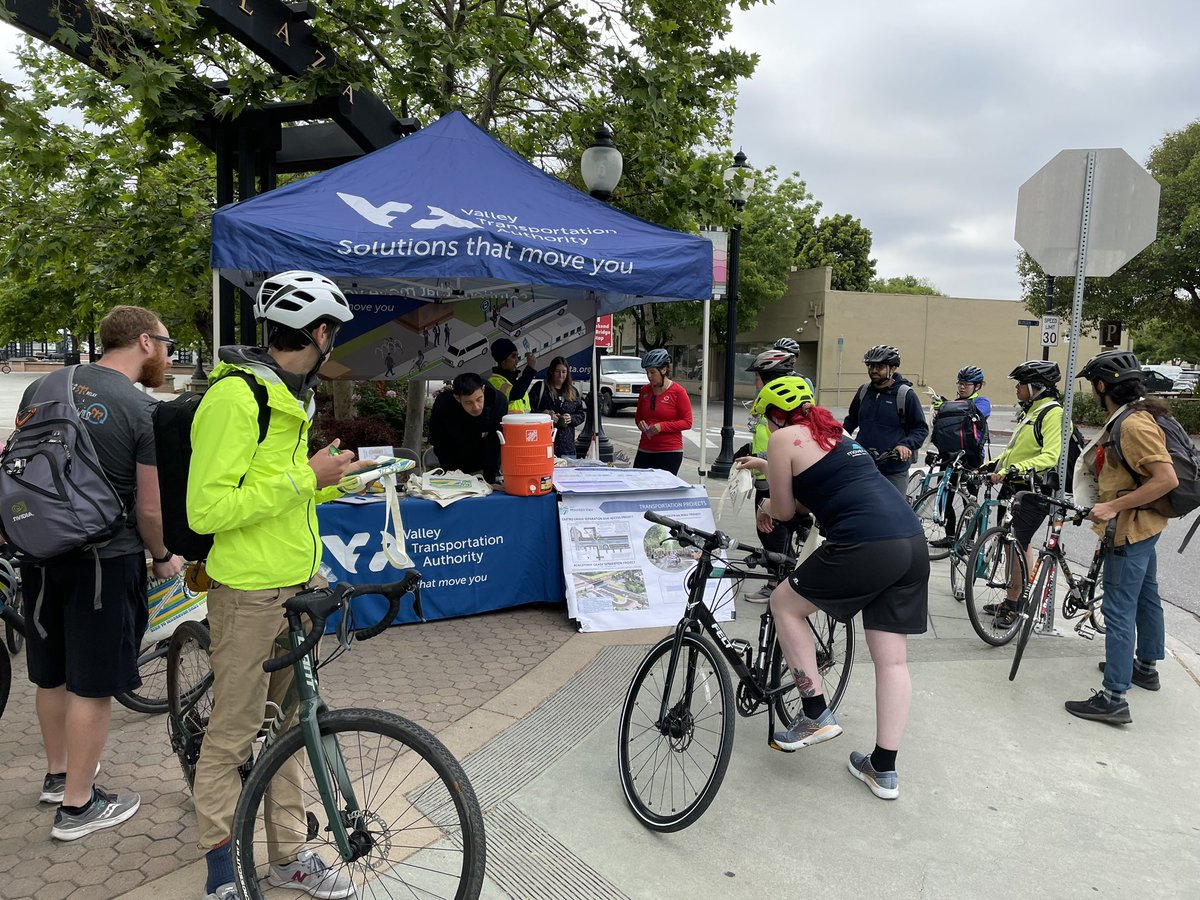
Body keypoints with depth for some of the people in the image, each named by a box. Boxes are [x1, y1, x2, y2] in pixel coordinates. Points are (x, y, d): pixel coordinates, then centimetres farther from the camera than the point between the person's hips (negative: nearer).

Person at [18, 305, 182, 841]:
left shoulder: (42, 387, 4)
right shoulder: (147, 412, -15)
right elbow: (151, 508, -15)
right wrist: (163, 558, 3)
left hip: (41, 554, 7)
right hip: (103, 560, -7)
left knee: (51, 673, 21)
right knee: (92, 686, 5)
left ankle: (58, 773, 40)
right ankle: (78, 805, 18)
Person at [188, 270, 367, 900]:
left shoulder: (290, 396, 14)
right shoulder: (234, 397, -17)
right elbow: (207, 510, -23)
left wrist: (336, 481, 12)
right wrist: (305, 477, -21)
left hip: (298, 584, 9)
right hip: (249, 592, -9)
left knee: (290, 722, 16)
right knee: (233, 733, 5)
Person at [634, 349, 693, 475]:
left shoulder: (678, 392, -6)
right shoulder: (645, 391, 9)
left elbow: (687, 422, -7)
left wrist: (662, 426, -17)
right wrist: (640, 423, -2)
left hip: (670, 452, -5)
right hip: (645, 450, 5)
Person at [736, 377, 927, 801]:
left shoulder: (784, 438, 2)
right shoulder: (831, 432, 26)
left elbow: (785, 511, 8)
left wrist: (766, 507, 30)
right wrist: (767, 466, 51)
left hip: (865, 546, -8)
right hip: (913, 543, 9)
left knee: (784, 603, 13)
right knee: (892, 659, 12)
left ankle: (817, 715, 16)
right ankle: (884, 769, 19)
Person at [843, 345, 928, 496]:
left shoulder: (906, 394, -7)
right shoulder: (864, 391, 8)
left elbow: (921, 428, -4)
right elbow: (851, 420, 22)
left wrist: (906, 444, -22)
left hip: (894, 471, -4)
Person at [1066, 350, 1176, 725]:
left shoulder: (1134, 424, -24)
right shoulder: (1129, 417, 8)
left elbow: (1167, 479, -29)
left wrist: (1113, 506, -27)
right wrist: (1110, 506, 18)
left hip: (1132, 528, -11)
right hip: (1142, 525, 11)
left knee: (1119, 610, -7)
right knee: (1146, 596, 23)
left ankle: (1113, 697, -3)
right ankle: (1146, 666, 40)